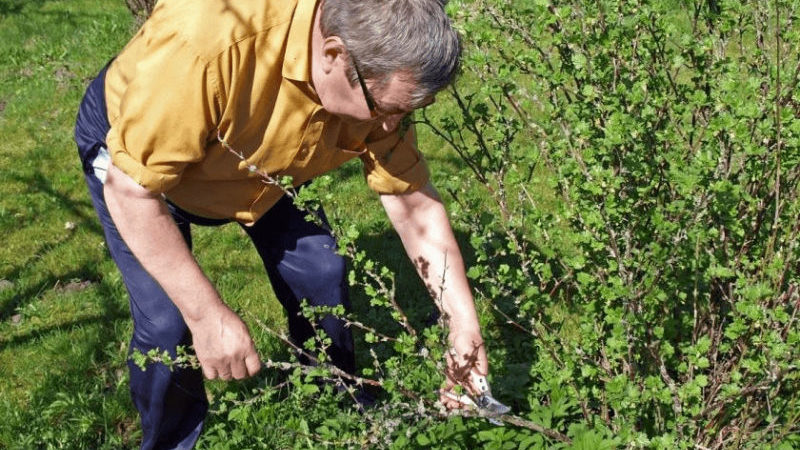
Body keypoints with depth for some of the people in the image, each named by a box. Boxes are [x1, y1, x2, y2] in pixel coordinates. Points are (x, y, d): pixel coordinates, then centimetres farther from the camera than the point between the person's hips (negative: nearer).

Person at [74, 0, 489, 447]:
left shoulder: (380, 78, -26)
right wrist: (207, 314, -36)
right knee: (167, 322, -15)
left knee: (321, 275, 0)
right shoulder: (209, 41, -45)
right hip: (130, 149, -4)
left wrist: (464, 321, -16)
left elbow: (413, 200, -13)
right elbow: (129, 190, -35)